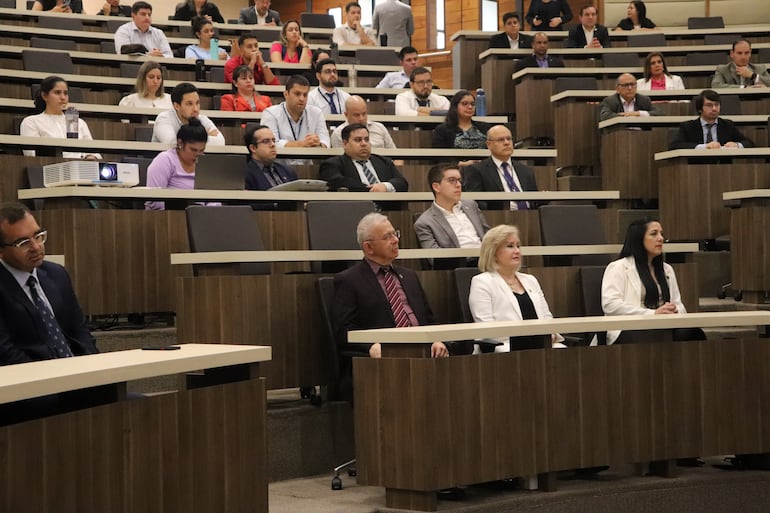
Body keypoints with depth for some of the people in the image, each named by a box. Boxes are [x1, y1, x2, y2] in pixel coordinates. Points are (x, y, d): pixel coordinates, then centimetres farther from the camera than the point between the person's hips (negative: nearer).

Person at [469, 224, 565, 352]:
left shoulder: (530, 280, 27)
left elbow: (547, 317, 24)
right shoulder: (481, 283, 5)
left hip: (542, 346, 7)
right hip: (507, 349, -7)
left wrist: (551, 334, 0)